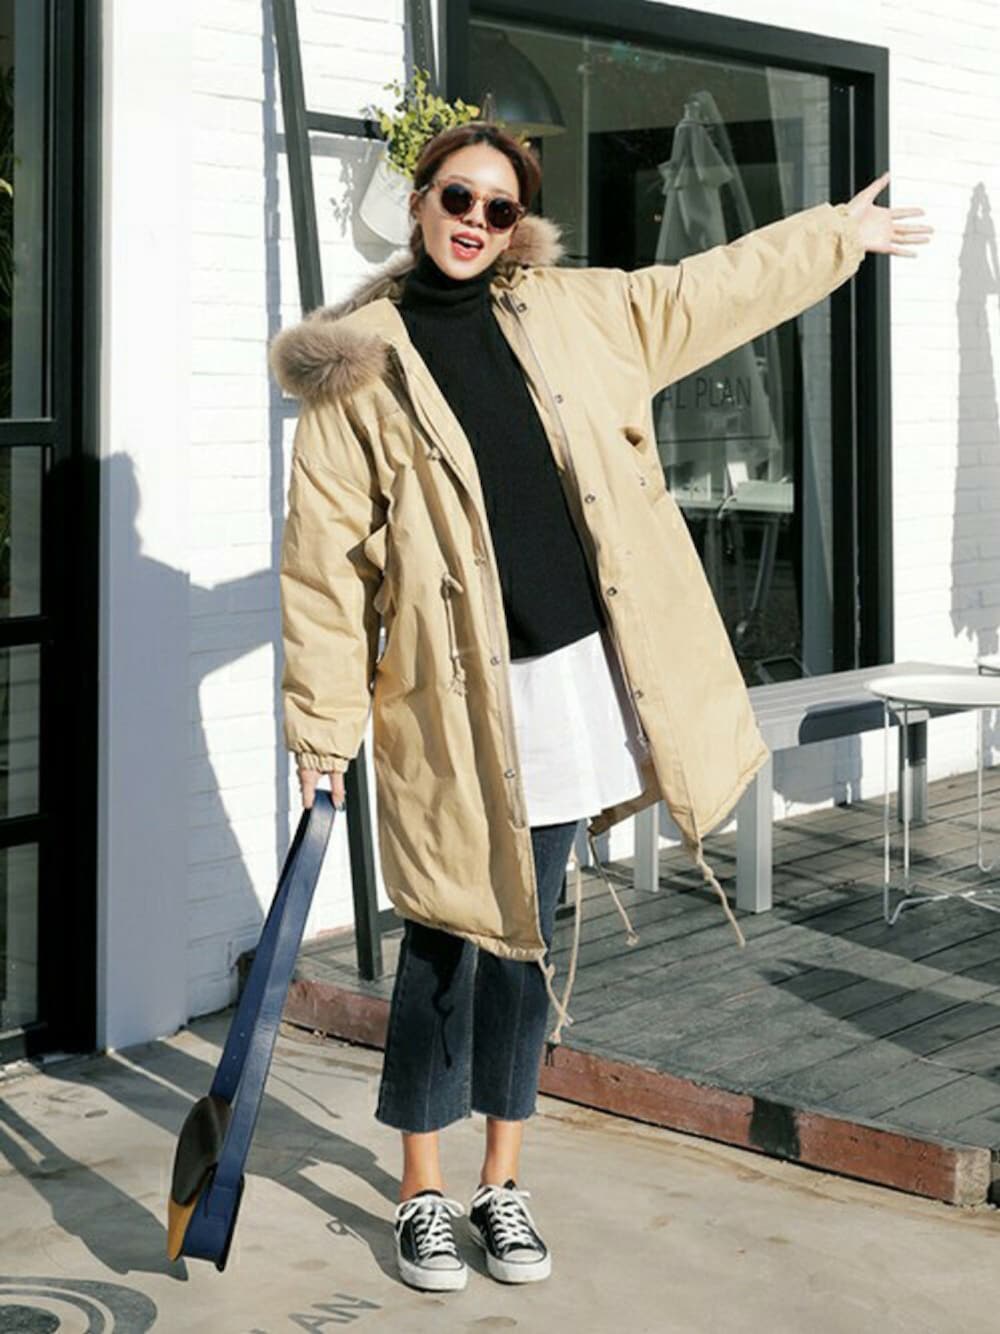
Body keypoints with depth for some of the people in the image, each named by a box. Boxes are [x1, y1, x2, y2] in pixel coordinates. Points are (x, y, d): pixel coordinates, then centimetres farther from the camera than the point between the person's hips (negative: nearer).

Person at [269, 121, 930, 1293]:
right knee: (450, 936, 4)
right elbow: (324, 557, -6)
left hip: (576, 676, 4)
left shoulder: (573, 315, 8)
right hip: (455, 701, -4)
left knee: (526, 931, 12)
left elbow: (709, 290, 23)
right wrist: (321, 725, -7)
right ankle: (422, 1193, 21)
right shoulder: (360, 363, -4)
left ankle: (503, 1184, 26)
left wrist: (840, 231, 32)